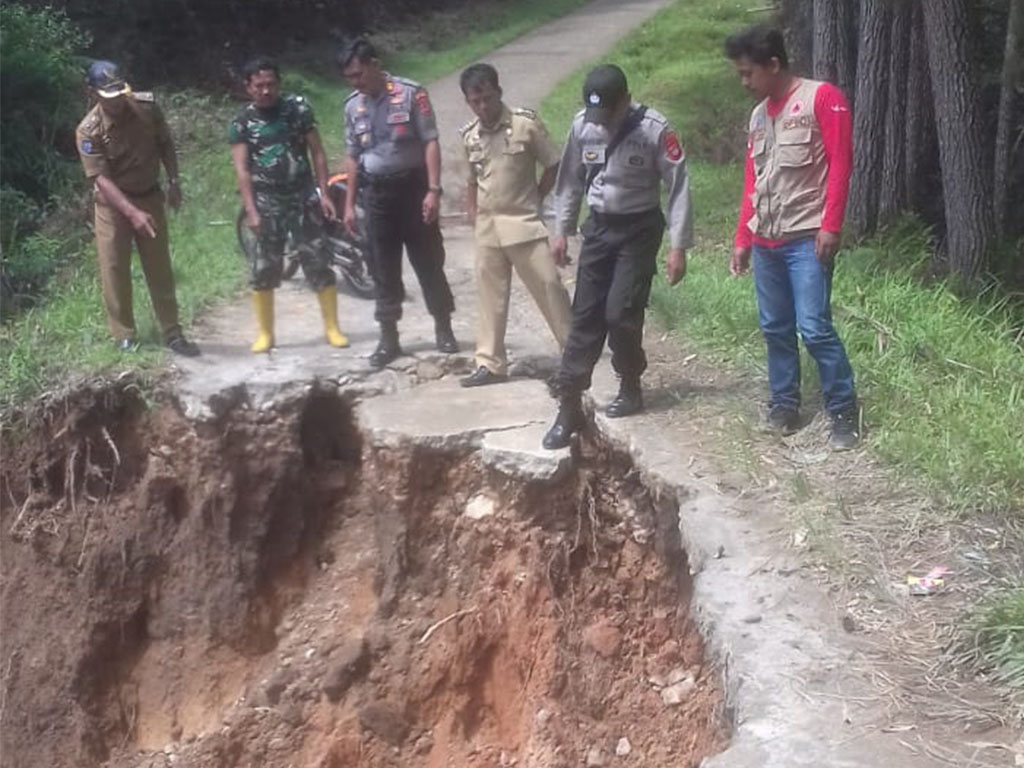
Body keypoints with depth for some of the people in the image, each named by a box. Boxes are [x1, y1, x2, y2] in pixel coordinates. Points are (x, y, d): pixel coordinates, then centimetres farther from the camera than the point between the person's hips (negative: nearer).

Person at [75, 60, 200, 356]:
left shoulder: (147, 106, -12)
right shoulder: (88, 131, -21)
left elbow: (165, 144, 4)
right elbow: (101, 179, -23)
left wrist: (173, 182, -4)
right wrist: (133, 213, -32)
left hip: (149, 196, 3)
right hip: (112, 203, -3)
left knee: (160, 267, 6)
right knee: (114, 269, 0)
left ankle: (172, 332, 14)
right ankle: (124, 335, 12)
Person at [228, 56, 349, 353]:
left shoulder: (298, 108, -1)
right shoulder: (241, 123, -2)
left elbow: (317, 152, 1)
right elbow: (242, 169, -7)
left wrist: (323, 193, -5)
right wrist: (251, 211, -16)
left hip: (303, 198, 0)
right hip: (267, 203, 0)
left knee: (319, 264, 0)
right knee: (263, 270, 2)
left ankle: (332, 328, 11)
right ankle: (265, 334, 14)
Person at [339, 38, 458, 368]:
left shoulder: (411, 94, -8)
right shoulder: (353, 105, 7)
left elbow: (430, 142, -9)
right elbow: (353, 157, 13)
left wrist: (433, 189, -17)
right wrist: (349, 203, 10)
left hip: (413, 186, -4)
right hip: (378, 192, 4)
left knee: (428, 262, 4)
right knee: (383, 268, 6)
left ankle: (443, 329, 18)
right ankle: (389, 338, 13)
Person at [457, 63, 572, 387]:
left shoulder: (526, 123, -9)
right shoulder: (469, 135, 5)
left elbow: (553, 166, -2)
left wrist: (532, 200, -2)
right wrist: (473, 214, 6)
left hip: (524, 222, -4)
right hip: (487, 227, 4)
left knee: (549, 286, -1)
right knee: (490, 295, 9)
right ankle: (490, 363, 17)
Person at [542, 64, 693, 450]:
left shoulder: (654, 129, -18)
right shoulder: (582, 126, -6)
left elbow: (678, 187, -14)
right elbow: (570, 181, 8)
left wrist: (678, 246, -15)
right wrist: (561, 230, 9)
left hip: (639, 231, -4)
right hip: (598, 228, 4)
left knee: (620, 313, -10)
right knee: (586, 316, 2)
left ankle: (630, 387, 16)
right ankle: (569, 406, 6)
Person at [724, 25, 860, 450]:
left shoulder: (822, 98, -5)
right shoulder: (758, 116, 16)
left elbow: (840, 163, -11)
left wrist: (831, 226, -18)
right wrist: (742, 240, 17)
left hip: (807, 238, -7)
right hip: (766, 242, 7)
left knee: (814, 328, -10)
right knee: (775, 329, 9)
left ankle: (844, 413, 1)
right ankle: (784, 403, 21)